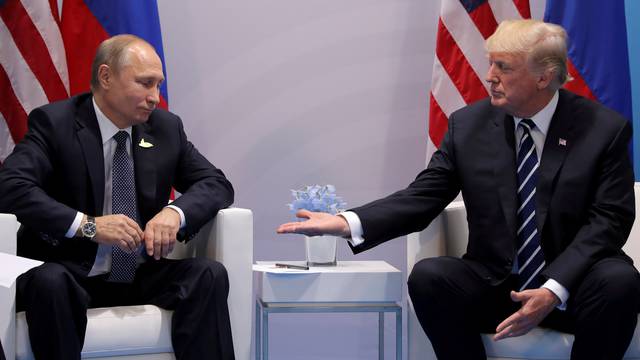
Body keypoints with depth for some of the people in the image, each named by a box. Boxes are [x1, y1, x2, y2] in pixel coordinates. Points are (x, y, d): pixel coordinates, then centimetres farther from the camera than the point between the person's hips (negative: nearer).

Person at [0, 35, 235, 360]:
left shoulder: (166, 127, 7)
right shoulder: (54, 123, -7)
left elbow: (216, 184, 8)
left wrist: (176, 212, -15)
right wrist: (87, 225, -29)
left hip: (143, 277, 4)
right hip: (71, 274, -4)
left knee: (210, 275, -20)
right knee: (49, 281, -36)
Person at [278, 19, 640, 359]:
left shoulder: (605, 128, -5)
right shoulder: (469, 124, 2)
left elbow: (608, 220, -10)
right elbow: (422, 197, -1)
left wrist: (553, 290, -24)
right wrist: (348, 223, -18)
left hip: (574, 286, -1)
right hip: (494, 285, 2)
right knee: (428, 276, -25)